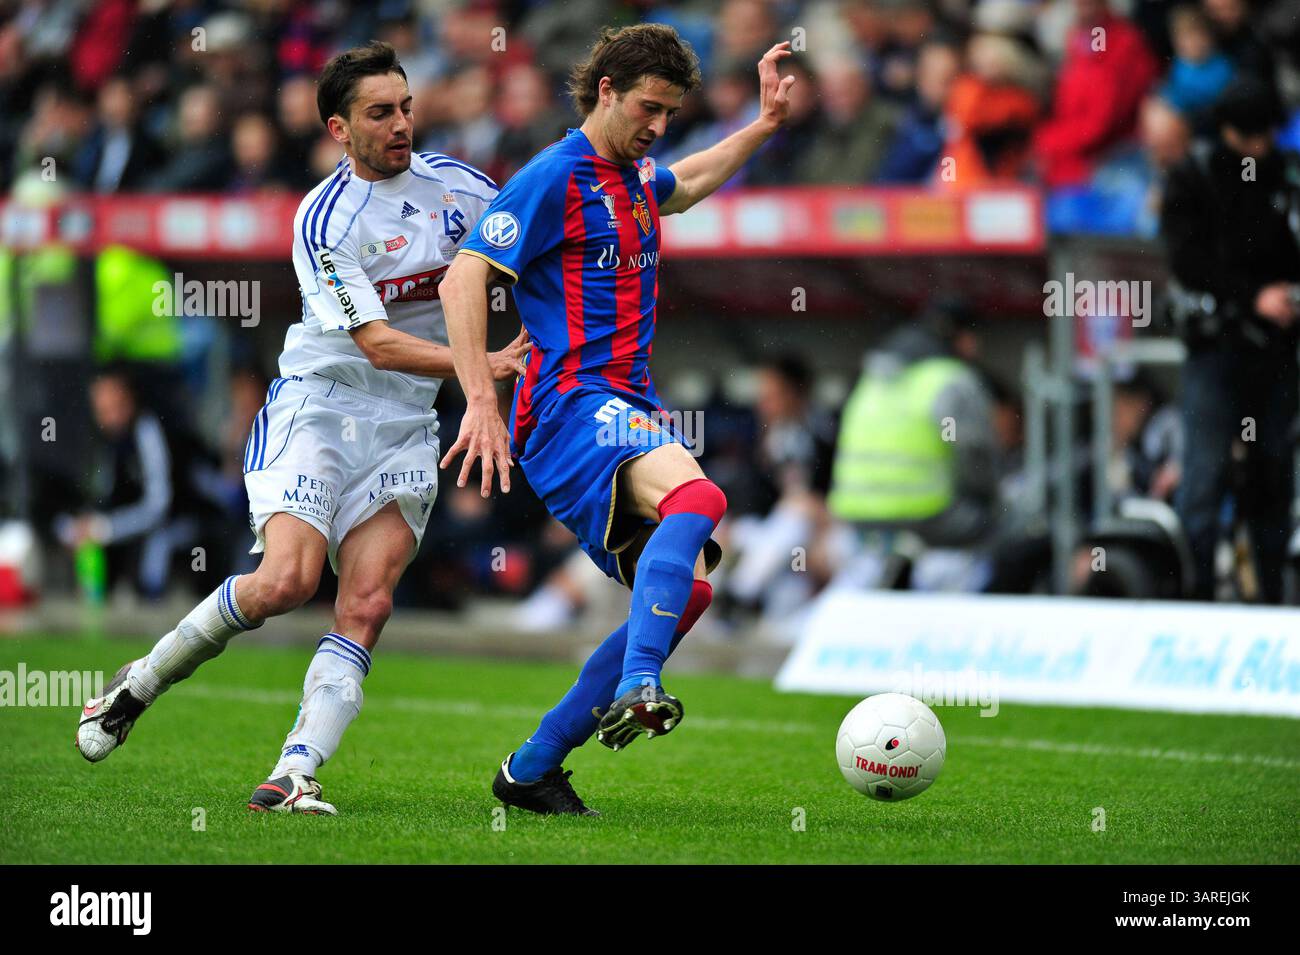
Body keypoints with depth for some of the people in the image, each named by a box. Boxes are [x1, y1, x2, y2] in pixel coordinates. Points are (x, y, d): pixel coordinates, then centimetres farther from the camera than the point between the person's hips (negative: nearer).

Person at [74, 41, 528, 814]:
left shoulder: (455, 184, 3)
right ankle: (143, 682, 3)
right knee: (286, 582, -20)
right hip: (317, 404, -4)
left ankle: (294, 776, -17)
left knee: (366, 604, -13)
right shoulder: (325, 220, -13)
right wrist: (482, 365, -29)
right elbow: (376, 343, -20)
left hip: (404, 428, 4)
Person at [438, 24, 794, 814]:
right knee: (697, 497, -34)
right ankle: (637, 690, -49)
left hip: (632, 408, 9)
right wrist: (482, 402, -22)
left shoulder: (636, 178, 18)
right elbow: (463, 280, -14)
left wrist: (764, 126, 38)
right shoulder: (556, 177, -8)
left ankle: (533, 769, 8)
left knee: (683, 590, 3)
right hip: (573, 402, -9)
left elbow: (686, 185, 45)